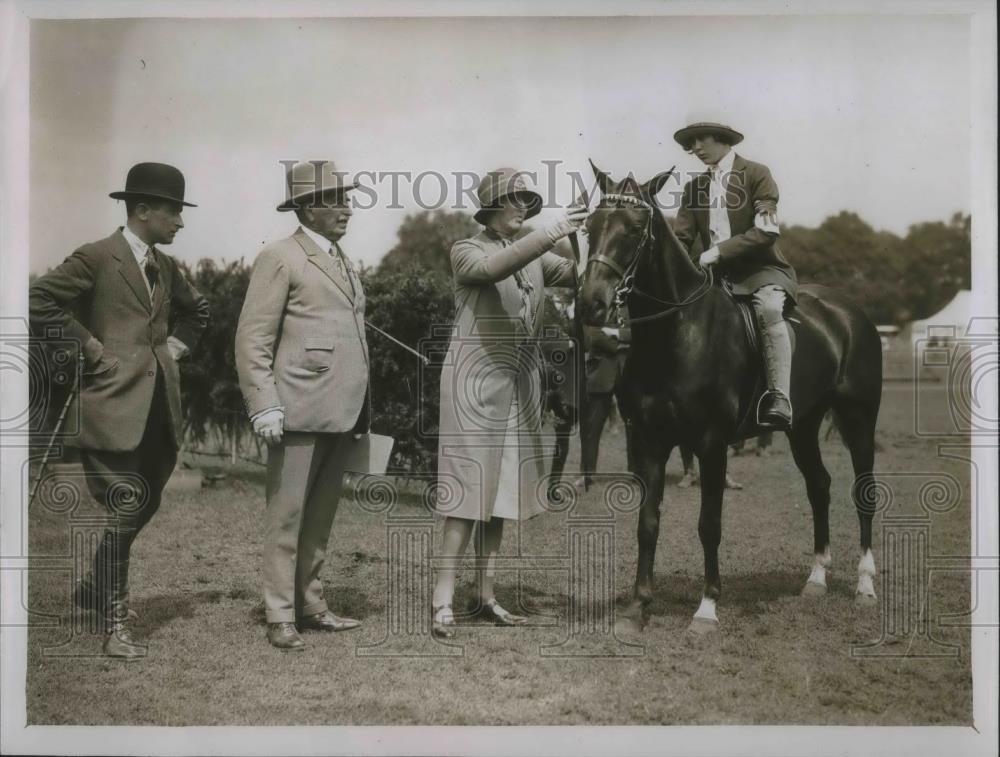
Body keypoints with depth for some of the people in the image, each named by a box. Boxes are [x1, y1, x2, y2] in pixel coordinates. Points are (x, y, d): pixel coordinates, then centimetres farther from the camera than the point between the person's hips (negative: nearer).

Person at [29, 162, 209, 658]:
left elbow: (196, 310, 32)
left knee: (146, 507, 14)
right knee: (127, 511, -7)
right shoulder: (96, 258, -7)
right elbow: (39, 301, -13)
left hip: (160, 406, 8)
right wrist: (90, 344, -11)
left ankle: (96, 589, 35)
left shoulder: (165, 266, 15)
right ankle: (114, 622, 7)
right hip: (117, 406, -8)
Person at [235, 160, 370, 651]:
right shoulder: (280, 258, -3)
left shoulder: (342, 262, 20)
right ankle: (280, 617, 5)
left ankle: (310, 605, 22)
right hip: (299, 411, -7)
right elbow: (252, 340, -7)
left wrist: (361, 410, 17)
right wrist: (264, 406, -15)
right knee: (286, 517, -1)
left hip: (341, 414, 7)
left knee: (320, 519, 13)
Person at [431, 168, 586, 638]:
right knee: (471, 485, -8)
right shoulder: (467, 251, -3)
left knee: (502, 488, 7)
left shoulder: (536, 257, 14)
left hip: (521, 384, 6)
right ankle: (443, 598, -5)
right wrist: (554, 233, -31)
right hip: (478, 381, -6)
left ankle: (485, 594, 13)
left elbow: (576, 275, 0)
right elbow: (496, 267, -25)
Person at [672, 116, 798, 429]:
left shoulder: (756, 174, -1)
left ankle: (780, 401, -41)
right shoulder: (695, 187, 15)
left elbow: (766, 232, -12)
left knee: (768, 308, -36)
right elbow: (680, 238, 8)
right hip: (717, 274, 6)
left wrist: (719, 251, -21)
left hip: (761, 270, -6)